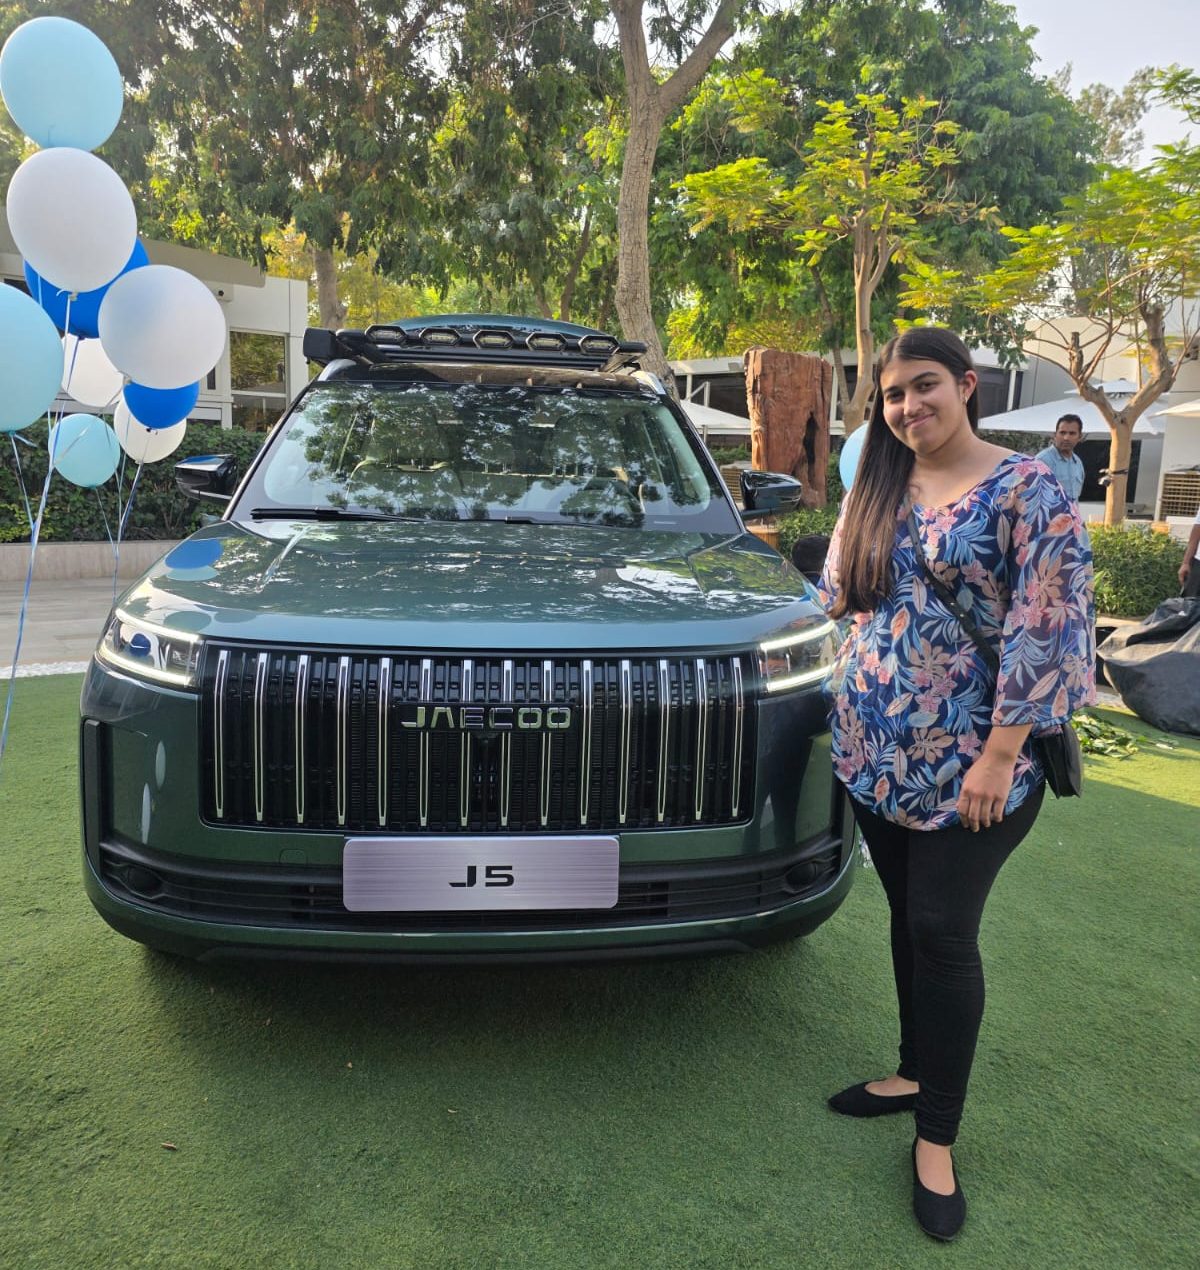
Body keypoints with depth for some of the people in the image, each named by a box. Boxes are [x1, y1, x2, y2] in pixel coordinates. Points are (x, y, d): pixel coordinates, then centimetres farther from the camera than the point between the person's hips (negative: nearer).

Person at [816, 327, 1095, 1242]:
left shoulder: (1028, 489, -9)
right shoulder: (876, 491, 9)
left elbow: (1048, 629, -14)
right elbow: (840, 597, 17)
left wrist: (1000, 755, -17)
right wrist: (851, 714, 9)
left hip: (964, 763, -5)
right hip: (874, 752, 5)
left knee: (944, 934, 0)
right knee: (908, 919, 16)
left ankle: (937, 1139, 17)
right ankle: (916, 1073, 35)